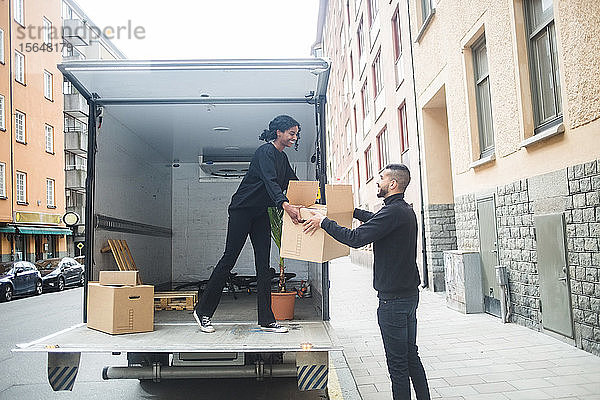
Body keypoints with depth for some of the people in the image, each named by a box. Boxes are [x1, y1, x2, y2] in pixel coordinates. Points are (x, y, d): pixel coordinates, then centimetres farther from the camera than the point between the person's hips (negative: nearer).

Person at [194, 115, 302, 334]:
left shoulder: (282, 158, 13)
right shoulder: (265, 152, -15)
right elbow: (269, 181, -32)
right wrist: (285, 204, -47)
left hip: (260, 213, 8)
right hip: (242, 209, -8)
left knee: (264, 264, 3)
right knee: (229, 258, -4)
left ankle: (266, 320, 6)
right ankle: (203, 311, 11)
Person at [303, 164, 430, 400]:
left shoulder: (393, 212, -19)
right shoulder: (405, 210, 12)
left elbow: (356, 238, -25)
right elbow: (375, 220, 31)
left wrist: (324, 222, -14)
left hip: (393, 298, -10)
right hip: (410, 293, 10)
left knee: (397, 362, 0)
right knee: (411, 356, 19)